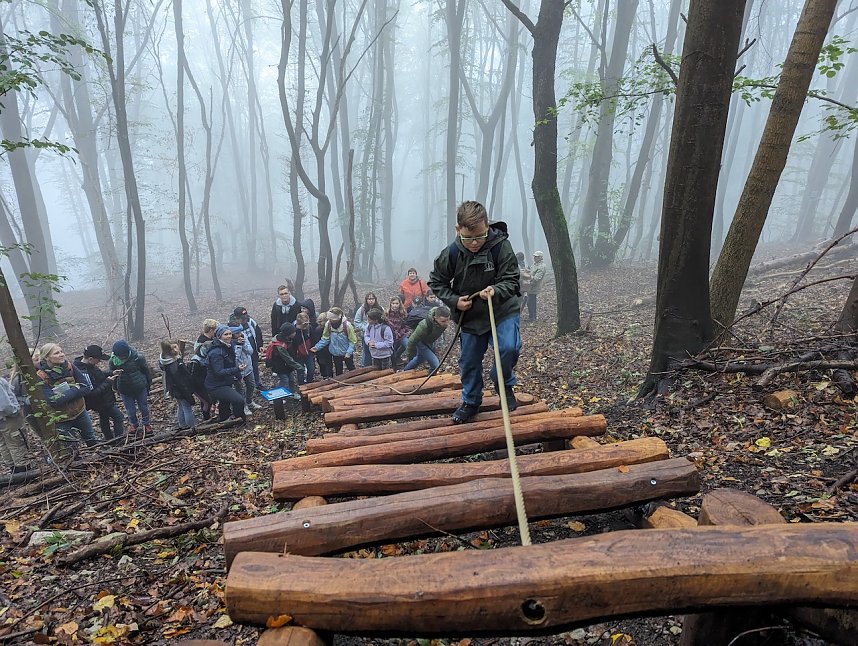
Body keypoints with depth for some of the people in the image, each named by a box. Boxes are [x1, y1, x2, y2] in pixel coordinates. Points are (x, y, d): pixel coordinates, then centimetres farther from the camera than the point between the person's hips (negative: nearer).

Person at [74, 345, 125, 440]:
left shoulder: (89, 365, -5)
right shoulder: (83, 373, -34)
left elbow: (100, 374, 14)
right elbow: (93, 393, -32)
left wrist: (111, 373, -3)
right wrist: (108, 382, -26)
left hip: (102, 400, 10)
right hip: (102, 402, -10)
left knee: (104, 418, 24)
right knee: (118, 417, 4)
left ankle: (109, 438, 42)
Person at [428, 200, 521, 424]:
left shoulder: (501, 246, -19)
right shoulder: (451, 254, -14)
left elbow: (511, 280, -14)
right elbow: (436, 282, 1)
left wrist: (495, 291, -35)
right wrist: (454, 300, -13)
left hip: (503, 310, -2)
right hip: (471, 315, 2)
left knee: (509, 347, -23)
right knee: (468, 361, 10)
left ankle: (504, 384, 9)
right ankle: (471, 401, 34)